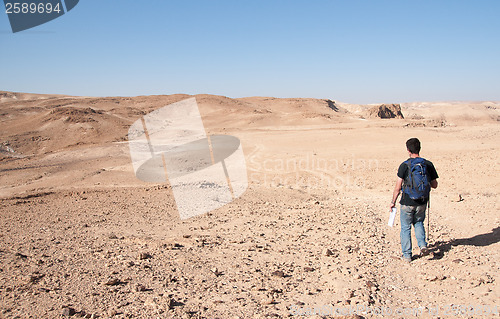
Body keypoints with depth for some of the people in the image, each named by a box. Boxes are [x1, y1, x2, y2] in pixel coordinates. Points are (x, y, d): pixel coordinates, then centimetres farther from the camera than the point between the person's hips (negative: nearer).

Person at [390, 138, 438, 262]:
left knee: (405, 228, 10)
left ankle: (407, 255, 14)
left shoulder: (405, 165, -12)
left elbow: (398, 187, -12)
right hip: (422, 202, 3)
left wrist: (393, 201, 0)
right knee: (418, 223, 27)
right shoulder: (428, 164, -2)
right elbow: (434, 185, 5)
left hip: (407, 202, -3)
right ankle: (423, 245, 9)